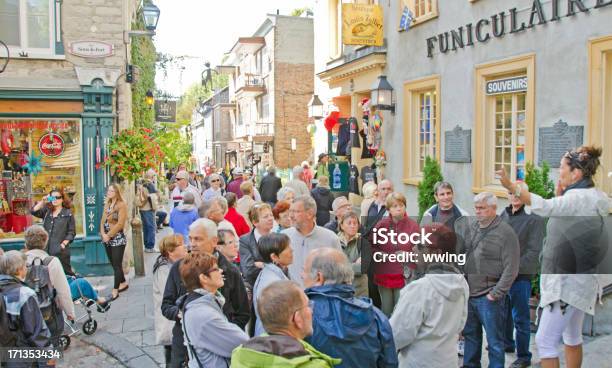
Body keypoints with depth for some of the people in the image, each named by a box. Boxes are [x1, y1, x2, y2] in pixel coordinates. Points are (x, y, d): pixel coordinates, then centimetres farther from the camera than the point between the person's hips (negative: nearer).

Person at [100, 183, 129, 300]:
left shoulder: (122, 205, -11)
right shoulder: (107, 204, 12)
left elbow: (120, 224, -17)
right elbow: (102, 220, 9)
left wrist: (109, 235, -16)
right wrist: (103, 234, -6)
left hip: (117, 238, -7)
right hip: (107, 239, 8)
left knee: (117, 264, -5)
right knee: (113, 264, 14)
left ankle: (115, 290, -3)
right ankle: (123, 283, 29)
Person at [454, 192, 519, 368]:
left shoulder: (506, 232, -10)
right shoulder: (469, 226, 6)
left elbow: (511, 269, -13)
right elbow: (457, 250, 13)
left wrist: (496, 293, -15)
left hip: (489, 297, -6)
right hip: (468, 293, 6)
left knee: (494, 339, 6)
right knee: (470, 334, 19)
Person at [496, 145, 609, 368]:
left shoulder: (580, 198, -20)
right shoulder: (591, 198, 11)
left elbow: (546, 207, -38)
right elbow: (567, 222, 14)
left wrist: (511, 187, -46)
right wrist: (560, 195, 2)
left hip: (569, 283, -11)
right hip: (576, 279, 11)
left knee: (545, 340, -7)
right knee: (572, 337, 22)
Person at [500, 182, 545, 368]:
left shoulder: (534, 218, -11)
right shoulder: (504, 215, 8)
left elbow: (534, 250, -15)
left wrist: (516, 267, -22)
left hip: (521, 275, -6)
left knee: (520, 317, 2)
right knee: (503, 311, 20)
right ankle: (506, 342, 39)